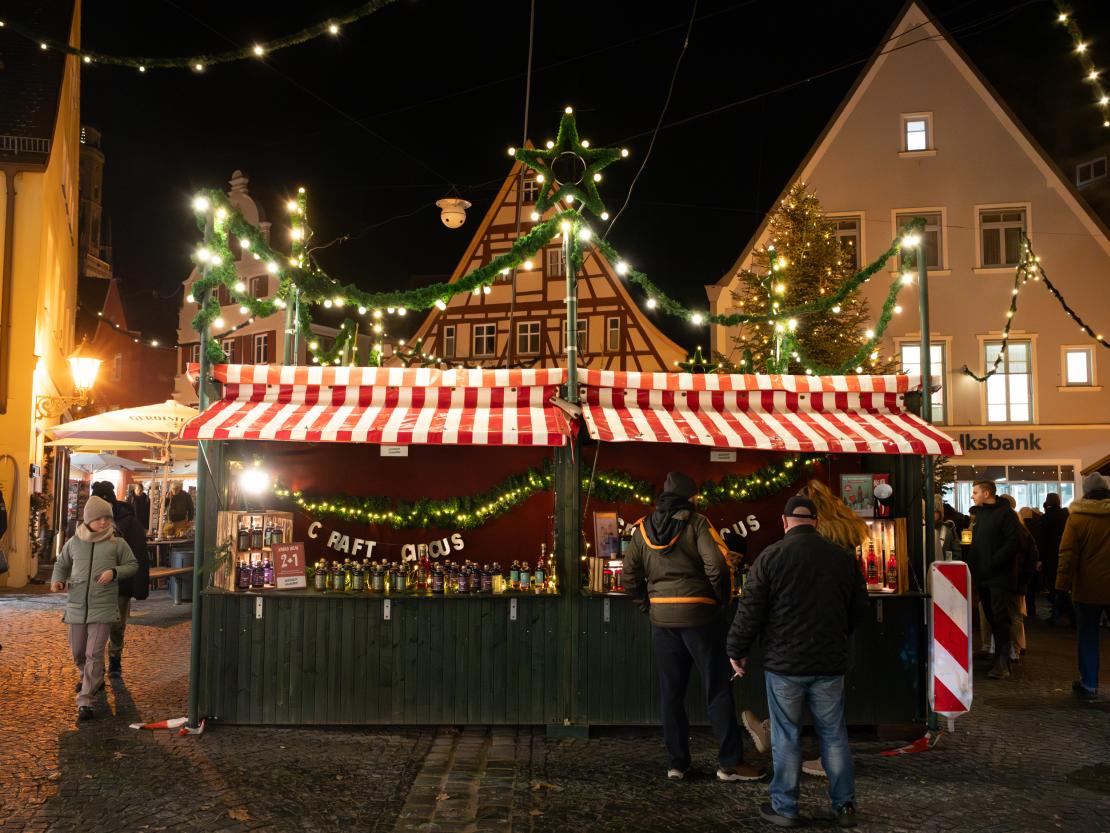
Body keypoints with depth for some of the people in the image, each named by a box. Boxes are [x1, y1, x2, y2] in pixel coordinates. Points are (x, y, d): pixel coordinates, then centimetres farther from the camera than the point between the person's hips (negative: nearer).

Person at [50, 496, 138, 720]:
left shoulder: (117, 543, -3)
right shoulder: (74, 542, 3)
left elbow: (132, 565, 5)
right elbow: (61, 564, 18)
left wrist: (114, 572, -13)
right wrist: (58, 580, -1)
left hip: (103, 607, -3)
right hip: (76, 606, 3)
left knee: (94, 654, -9)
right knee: (77, 652, 17)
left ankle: (85, 701, -3)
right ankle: (92, 679, 46)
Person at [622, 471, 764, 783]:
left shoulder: (643, 528, 7)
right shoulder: (696, 522, -8)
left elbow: (630, 576, 7)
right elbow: (717, 565, -18)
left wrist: (649, 605, 13)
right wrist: (723, 599, -4)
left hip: (661, 619, 4)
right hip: (699, 615, -4)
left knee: (671, 692, 11)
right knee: (718, 689, 5)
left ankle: (676, 763, 16)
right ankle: (730, 763, 8)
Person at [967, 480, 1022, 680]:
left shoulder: (1005, 514, -9)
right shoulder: (979, 514, 17)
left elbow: (1014, 542, -18)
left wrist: (993, 562, -20)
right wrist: (972, 563, 10)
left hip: (1000, 575, -8)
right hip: (982, 577, 8)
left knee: (1000, 618, -9)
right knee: (991, 618, 10)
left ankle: (1002, 663, -8)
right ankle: (999, 658, 18)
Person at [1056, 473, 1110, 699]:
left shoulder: (1076, 518, -7)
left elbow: (1068, 553, -11)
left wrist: (1063, 584, -7)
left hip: (1087, 589, -2)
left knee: (1087, 637, 8)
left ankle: (1088, 685, 11)